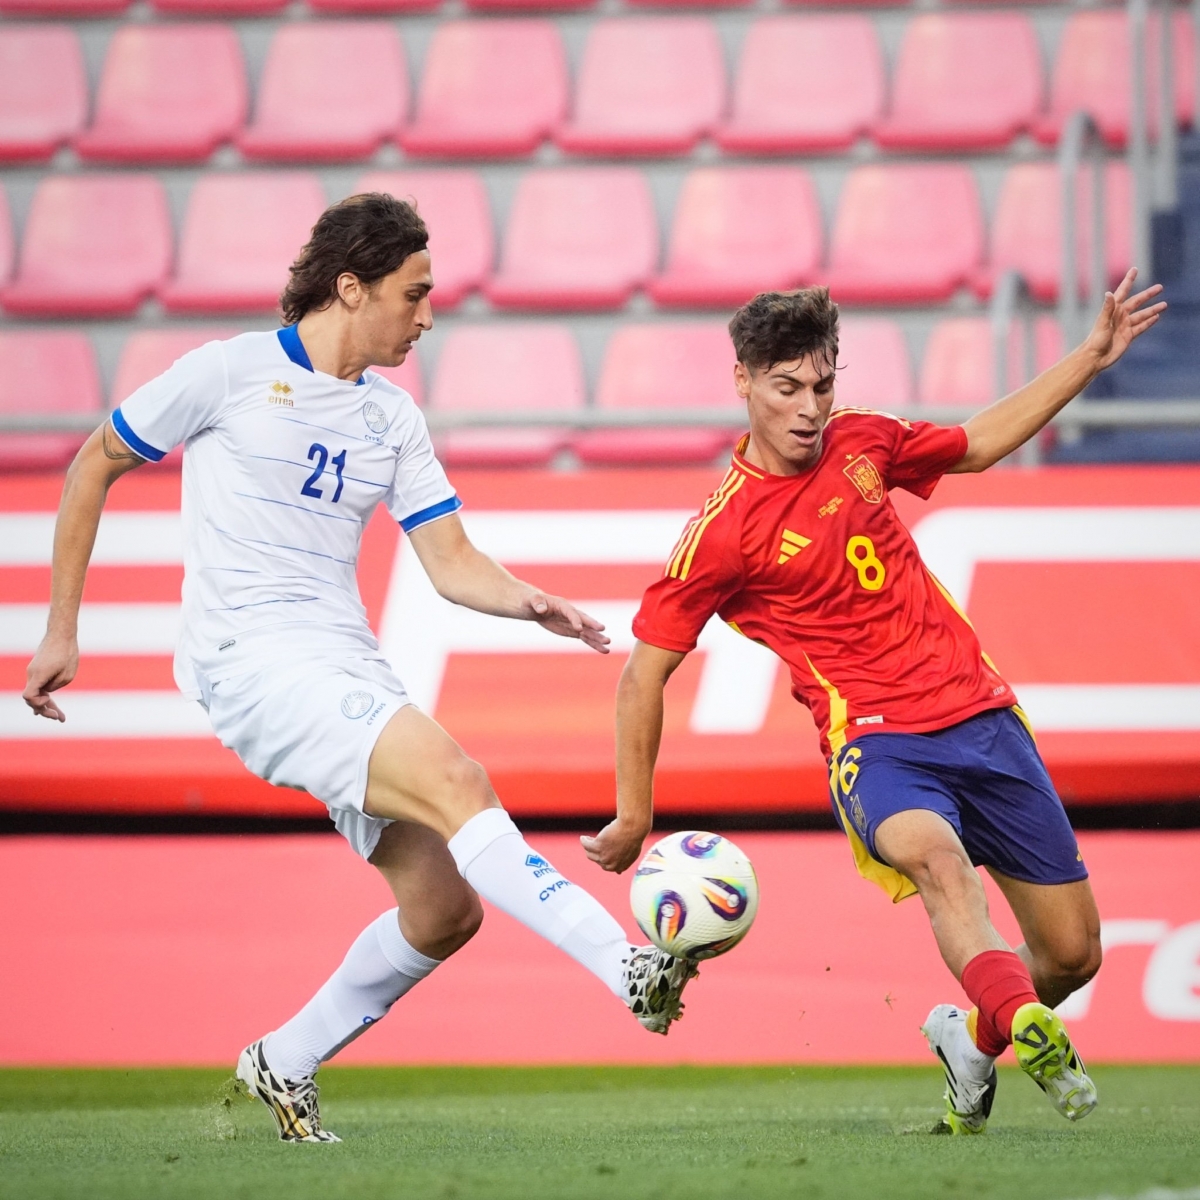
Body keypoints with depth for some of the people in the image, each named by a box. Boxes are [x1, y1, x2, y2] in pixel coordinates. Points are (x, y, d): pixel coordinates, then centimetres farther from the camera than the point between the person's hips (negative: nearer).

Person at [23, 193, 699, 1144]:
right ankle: (628, 967, -36)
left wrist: (528, 601, -10)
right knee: (455, 780, -27)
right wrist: (62, 629, 8)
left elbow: (453, 564, 12)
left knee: (445, 907, -1)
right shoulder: (231, 372, 0)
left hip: (347, 669, 7)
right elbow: (95, 467, 9)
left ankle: (285, 1066, 18)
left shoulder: (393, 418, 16)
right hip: (250, 660, -7)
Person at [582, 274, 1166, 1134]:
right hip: (877, 740, -6)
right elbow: (645, 672, -2)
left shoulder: (861, 441, 6)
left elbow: (977, 446, 26)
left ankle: (973, 1037, 33)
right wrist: (635, 818, 0)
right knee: (937, 855, -39)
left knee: (1073, 954, 4)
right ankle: (1029, 1029, -58)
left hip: (982, 715, 6)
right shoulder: (723, 533, -10)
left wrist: (1093, 356, 23)